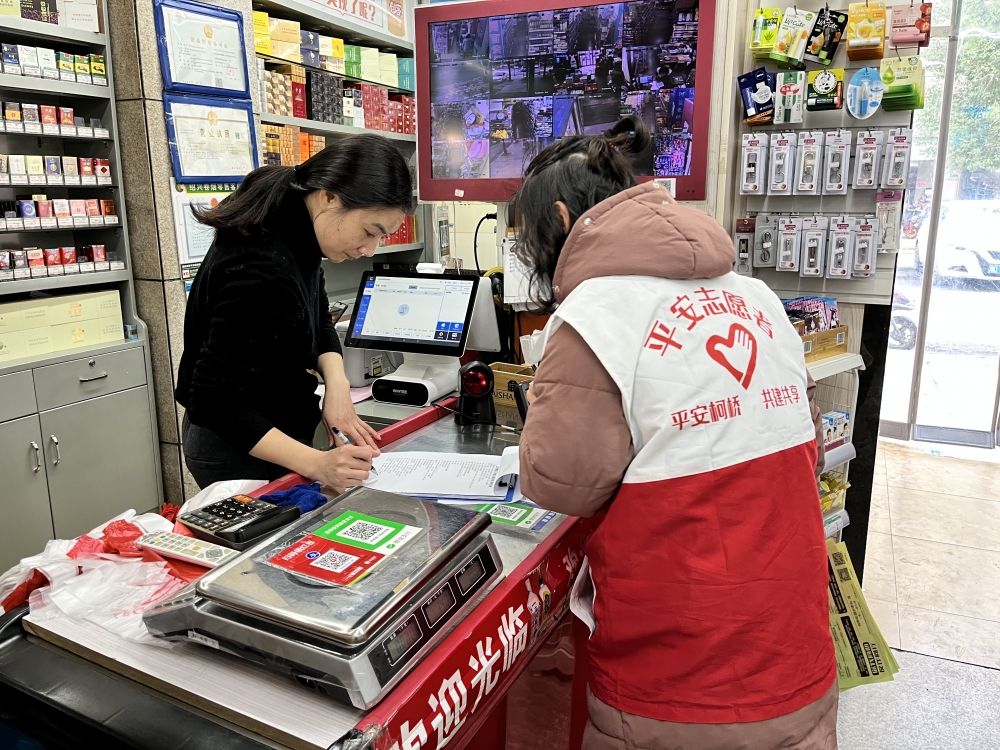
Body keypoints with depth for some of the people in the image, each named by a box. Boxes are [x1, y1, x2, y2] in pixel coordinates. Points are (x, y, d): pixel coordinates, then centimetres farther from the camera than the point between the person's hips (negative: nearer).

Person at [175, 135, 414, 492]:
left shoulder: (293, 229, -7)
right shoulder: (260, 274, -34)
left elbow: (318, 321, 6)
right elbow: (214, 404, -30)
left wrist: (337, 384, -14)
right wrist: (316, 464, -36)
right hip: (239, 454, -9)